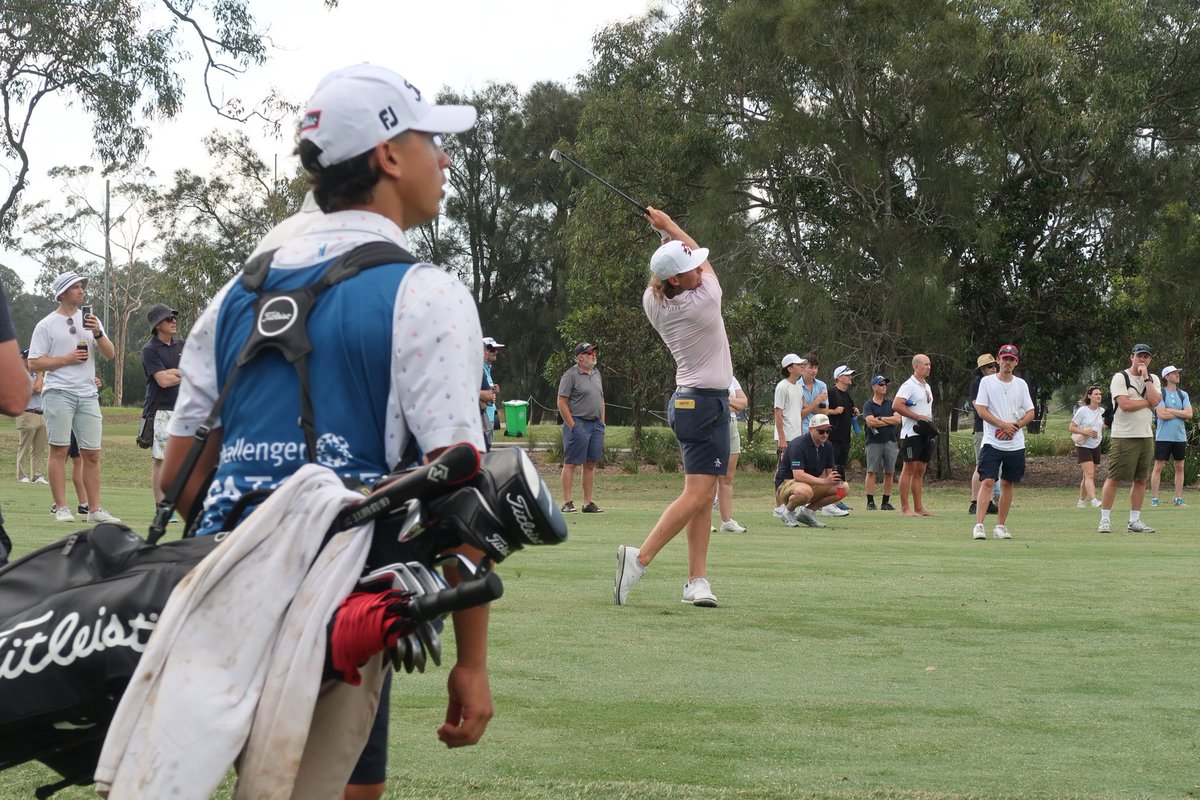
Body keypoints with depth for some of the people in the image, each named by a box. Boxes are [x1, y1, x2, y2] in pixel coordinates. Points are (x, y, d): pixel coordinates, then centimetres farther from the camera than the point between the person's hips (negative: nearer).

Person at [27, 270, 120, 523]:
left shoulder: (90, 320, 15)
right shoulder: (47, 325, 2)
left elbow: (110, 354, 9)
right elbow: (34, 362, -3)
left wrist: (97, 333, -8)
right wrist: (67, 359, -11)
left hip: (88, 393, 4)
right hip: (58, 392, -4)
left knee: (92, 454, 3)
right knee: (59, 450, -5)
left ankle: (94, 509, 6)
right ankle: (61, 508, -4)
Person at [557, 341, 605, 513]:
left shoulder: (596, 373, 16)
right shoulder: (570, 375, -7)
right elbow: (562, 402, -10)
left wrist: (602, 423, 14)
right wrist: (572, 426, -15)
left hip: (596, 424, 7)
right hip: (578, 423, -7)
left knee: (590, 465, 8)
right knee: (570, 463, -5)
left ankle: (588, 502, 11)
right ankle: (567, 503, -5)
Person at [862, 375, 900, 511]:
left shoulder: (891, 404, 14)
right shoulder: (868, 405, 3)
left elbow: (897, 420, 1)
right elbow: (870, 422, -13)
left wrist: (880, 419, -5)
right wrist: (890, 421, -5)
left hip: (890, 442, 3)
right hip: (874, 442, -3)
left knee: (889, 473, 3)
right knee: (871, 472, -6)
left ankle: (886, 502, 9)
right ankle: (870, 502, -5)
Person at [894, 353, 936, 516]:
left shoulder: (927, 386, 18)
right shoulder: (909, 385, -10)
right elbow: (897, 405, -21)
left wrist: (930, 421, 10)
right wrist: (918, 417, -19)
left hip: (925, 434, 9)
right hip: (912, 433, -9)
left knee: (920, 470, 10)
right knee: (909, 468, -8)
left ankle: (918, 507, 14)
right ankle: (905, 508, -8)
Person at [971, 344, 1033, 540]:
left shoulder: (1021, 384, 10)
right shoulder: (987, 382, 1)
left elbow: (1030, 413, 8)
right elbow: (981, 410, -6)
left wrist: (1015, 426, -9)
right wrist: (1003, 424, -15)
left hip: (1016, 443, 4)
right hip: (992, 442, -4)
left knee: (1008, 483, 7)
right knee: (987, 481, -14)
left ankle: (1000, 526, 14)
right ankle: (978, 525, -19)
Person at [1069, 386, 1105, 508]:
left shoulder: (1102, 411, 8)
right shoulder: (1082, 411, -8)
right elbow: (1071, 427, -7)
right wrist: (1085, 432, -20)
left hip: (1096, 446, 6)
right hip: (1083, 446, -6)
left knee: (1087, 476, 10)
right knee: (1090, 474, -18)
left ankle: (1081, 501, 20)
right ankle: (1093, 500, -28)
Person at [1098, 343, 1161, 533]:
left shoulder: (1153, 379, 13)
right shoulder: (1120, 378, -4)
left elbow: (1155, 401, -6)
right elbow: (1125, 404, -17)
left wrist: (1146, 377, -6)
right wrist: (1147, 402, -6)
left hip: (1146, 437, 6)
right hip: (1124, 437, -6)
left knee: (1140, 480, 8)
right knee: (1114, 478, -6)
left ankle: (1135, 521, 14)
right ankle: (1105, 519, -1)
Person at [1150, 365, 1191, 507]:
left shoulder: (1183, 394, 10)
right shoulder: (1160, 393, -4)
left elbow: (1189, 414, -2)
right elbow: (1161, 414, -15)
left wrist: (1170, 410, -8)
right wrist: (1181, 414, -5)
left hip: (1180, 436, 5)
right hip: (1163, 436, -5)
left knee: (1179, 467, 7)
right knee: (1158, 467, -3)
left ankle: (1179, 498, 13)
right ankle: (1154, 499, 0)